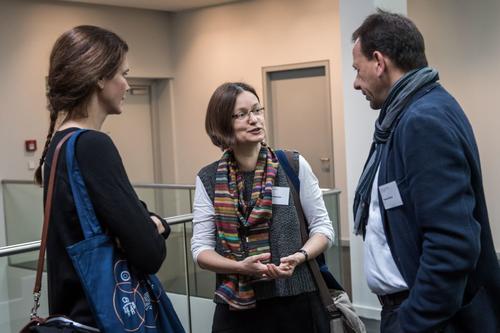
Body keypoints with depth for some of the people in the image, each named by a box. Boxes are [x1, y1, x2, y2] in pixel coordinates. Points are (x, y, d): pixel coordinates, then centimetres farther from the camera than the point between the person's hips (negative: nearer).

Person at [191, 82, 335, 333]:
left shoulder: (294, 165, -2)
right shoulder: (208, 179, 0)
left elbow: (323, 227, 3)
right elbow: (200, 248, 0)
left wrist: (300, 256, -16)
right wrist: (241, 266, -17)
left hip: (295, 302, 0)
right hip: (236, 309, 0)